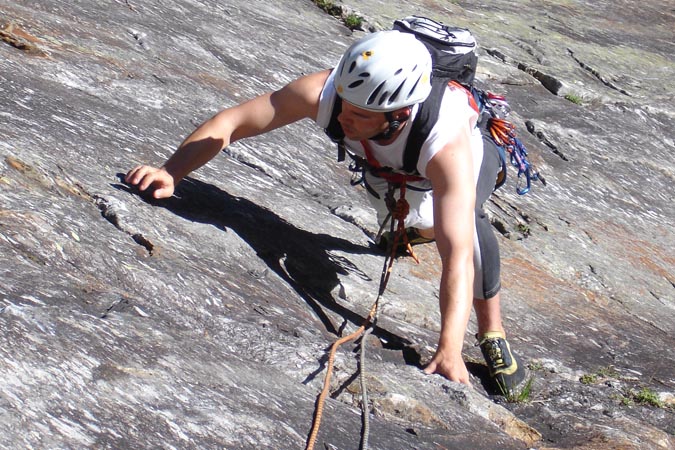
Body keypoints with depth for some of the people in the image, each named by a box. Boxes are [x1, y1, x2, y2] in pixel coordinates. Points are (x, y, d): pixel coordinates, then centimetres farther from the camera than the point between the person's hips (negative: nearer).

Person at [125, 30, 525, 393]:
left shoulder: (447, 144, -49)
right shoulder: (324, 91, -41)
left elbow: (458, 255, -55)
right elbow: (229, 123, -32)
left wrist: (450, 352, -63)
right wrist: (170, 173, -46)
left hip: (470, 150, -4)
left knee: (467, 221, -34)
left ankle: (492, 331, -9)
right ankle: (421, 227, 69)